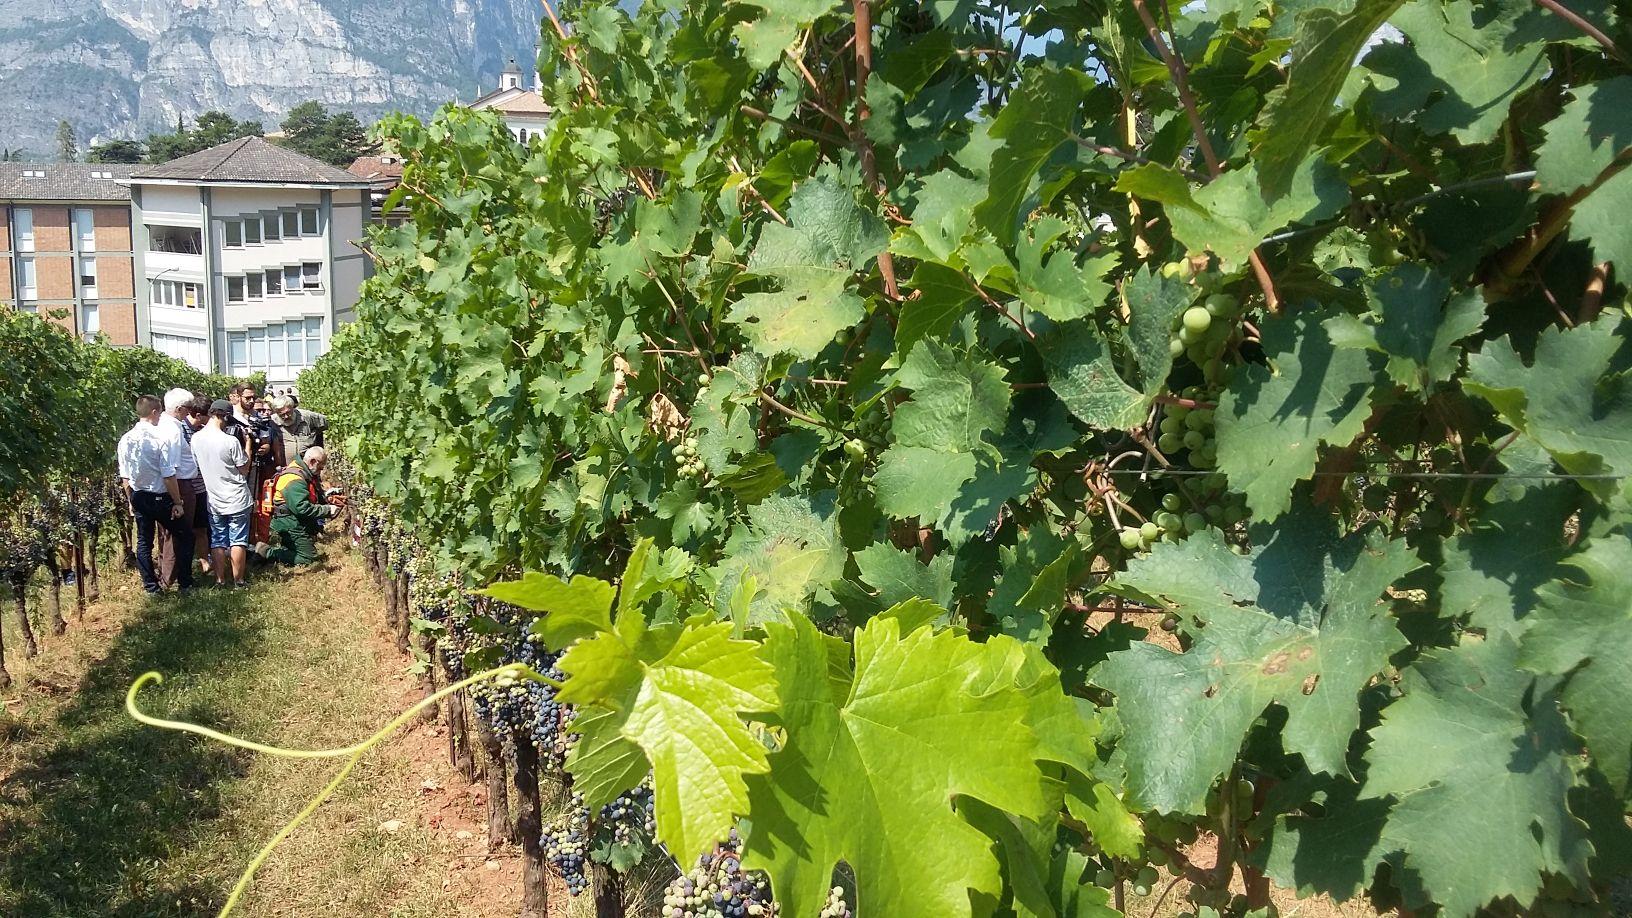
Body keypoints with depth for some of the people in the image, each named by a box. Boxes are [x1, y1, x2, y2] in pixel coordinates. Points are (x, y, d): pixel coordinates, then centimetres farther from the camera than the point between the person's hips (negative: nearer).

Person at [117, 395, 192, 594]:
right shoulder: (160, 439, -20)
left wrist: (131, 500, 17)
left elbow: (124, 477, 5)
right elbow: (169, 476, -19)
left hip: (138, 497, 5)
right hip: (160, 498, -5)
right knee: (182, 536, 11)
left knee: (144, 541, 14)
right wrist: (177, 502, -10)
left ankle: (151, 586, 20)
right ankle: (184, 582, 14)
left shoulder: (125, 440, -3)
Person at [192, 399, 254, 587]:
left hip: (213, 500, 4)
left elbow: (197, 464, 11)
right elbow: (244, 469, -10)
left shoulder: (196, 439, -4)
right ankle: (238, 581, 10)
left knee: (217, 541, 13)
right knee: (238, 541, 5)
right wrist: (247, 443, -3)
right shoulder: (231, 441, -20)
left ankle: (220, 580, 17)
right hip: (237, 500, -4)